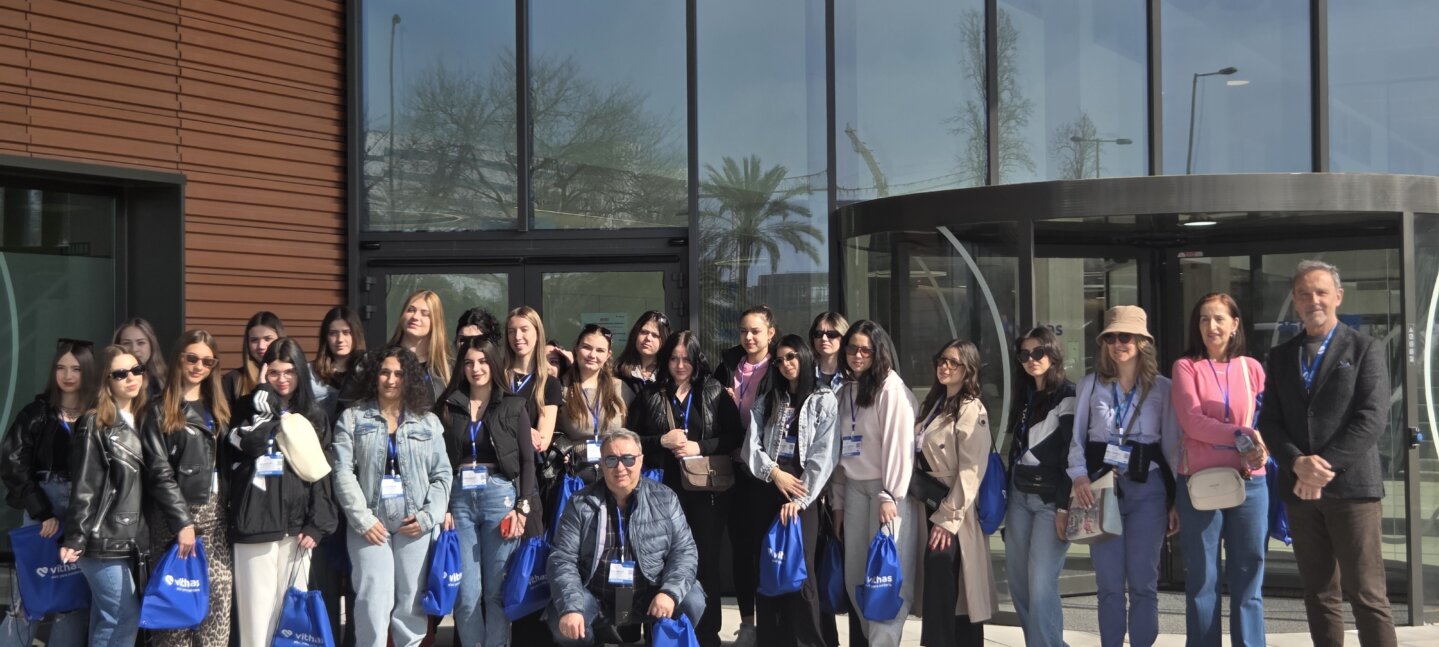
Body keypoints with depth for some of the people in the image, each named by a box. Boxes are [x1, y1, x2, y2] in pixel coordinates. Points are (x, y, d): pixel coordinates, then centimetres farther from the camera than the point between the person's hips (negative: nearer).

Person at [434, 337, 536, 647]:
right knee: (466, 592, -1)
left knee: (497, 590, 1)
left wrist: (523, 508, -5)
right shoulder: (448, 406, 8)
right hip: (459, 498, 1)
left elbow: (527, 460, 3)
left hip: (500, 496, -1)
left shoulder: (513, 406, 5)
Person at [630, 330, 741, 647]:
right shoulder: (650, 395, 6)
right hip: (664, 489, 1)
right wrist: (662, 441, -12)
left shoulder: (715, 394, 4)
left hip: (705, 489, -1)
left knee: (706, 560, 3)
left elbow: (735, 437, 0)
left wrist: (699, 447, -13)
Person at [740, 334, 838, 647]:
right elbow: (750, 447, 6)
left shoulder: (824, 401, 3)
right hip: (766, 493, 4)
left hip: (801, 495, -4)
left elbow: (823, 455, -5)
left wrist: (798, 499, -12)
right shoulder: (766, 403, 16)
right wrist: (775, 473, -12)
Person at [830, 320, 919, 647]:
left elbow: (899, 443, -12)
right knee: (855, 577, 7)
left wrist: (890, 496, -16)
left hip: (885, 489, -7)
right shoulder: (845, 391, 15)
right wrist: (838, 501, 14)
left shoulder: (891, 388, -6)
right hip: (854, 489, 7)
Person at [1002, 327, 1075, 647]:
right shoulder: (1024, 396, 15)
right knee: (1018, 585, 7)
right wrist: (1008, 495, 14)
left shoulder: (1068, 397, -7)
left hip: (1050, 498, -7)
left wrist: (1065, 507, -17)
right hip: (1019, 496, 7)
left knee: (1041, 586, -12)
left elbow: (1072, 456, -13)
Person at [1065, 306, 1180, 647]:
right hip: (1101, 487, 1)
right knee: (1109, 583, 3)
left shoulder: (1162, 388, 3)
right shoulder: (1091, 385, 7)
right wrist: (1079, 476, -10)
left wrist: (1177, 500, 0)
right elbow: (1076, 437, 7)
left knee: (1143, 581, 0)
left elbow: (1173, 444, 3)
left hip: (1147, 488, -1)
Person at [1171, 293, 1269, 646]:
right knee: (1202, 579, 3)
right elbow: (1192, 421, -8)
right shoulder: (1186, 367, 3)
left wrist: (1258, 452, -11)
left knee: (1248, 577, 4)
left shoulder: (1251, 368, 10)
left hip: (1249, 482, 2)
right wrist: (1241, 435, -17)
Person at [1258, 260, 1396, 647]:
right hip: (1300, 490, 4)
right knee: (1319, 595, 8)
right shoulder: (1280, 356, 14)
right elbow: (1270, 422, 7)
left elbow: (1372, 419, -8)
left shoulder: (1365, 349, 2)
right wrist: (1298, 464, -12)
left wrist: (1325, 467, -15)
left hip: (1352, 486, -4)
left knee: (1366, 595, -6)